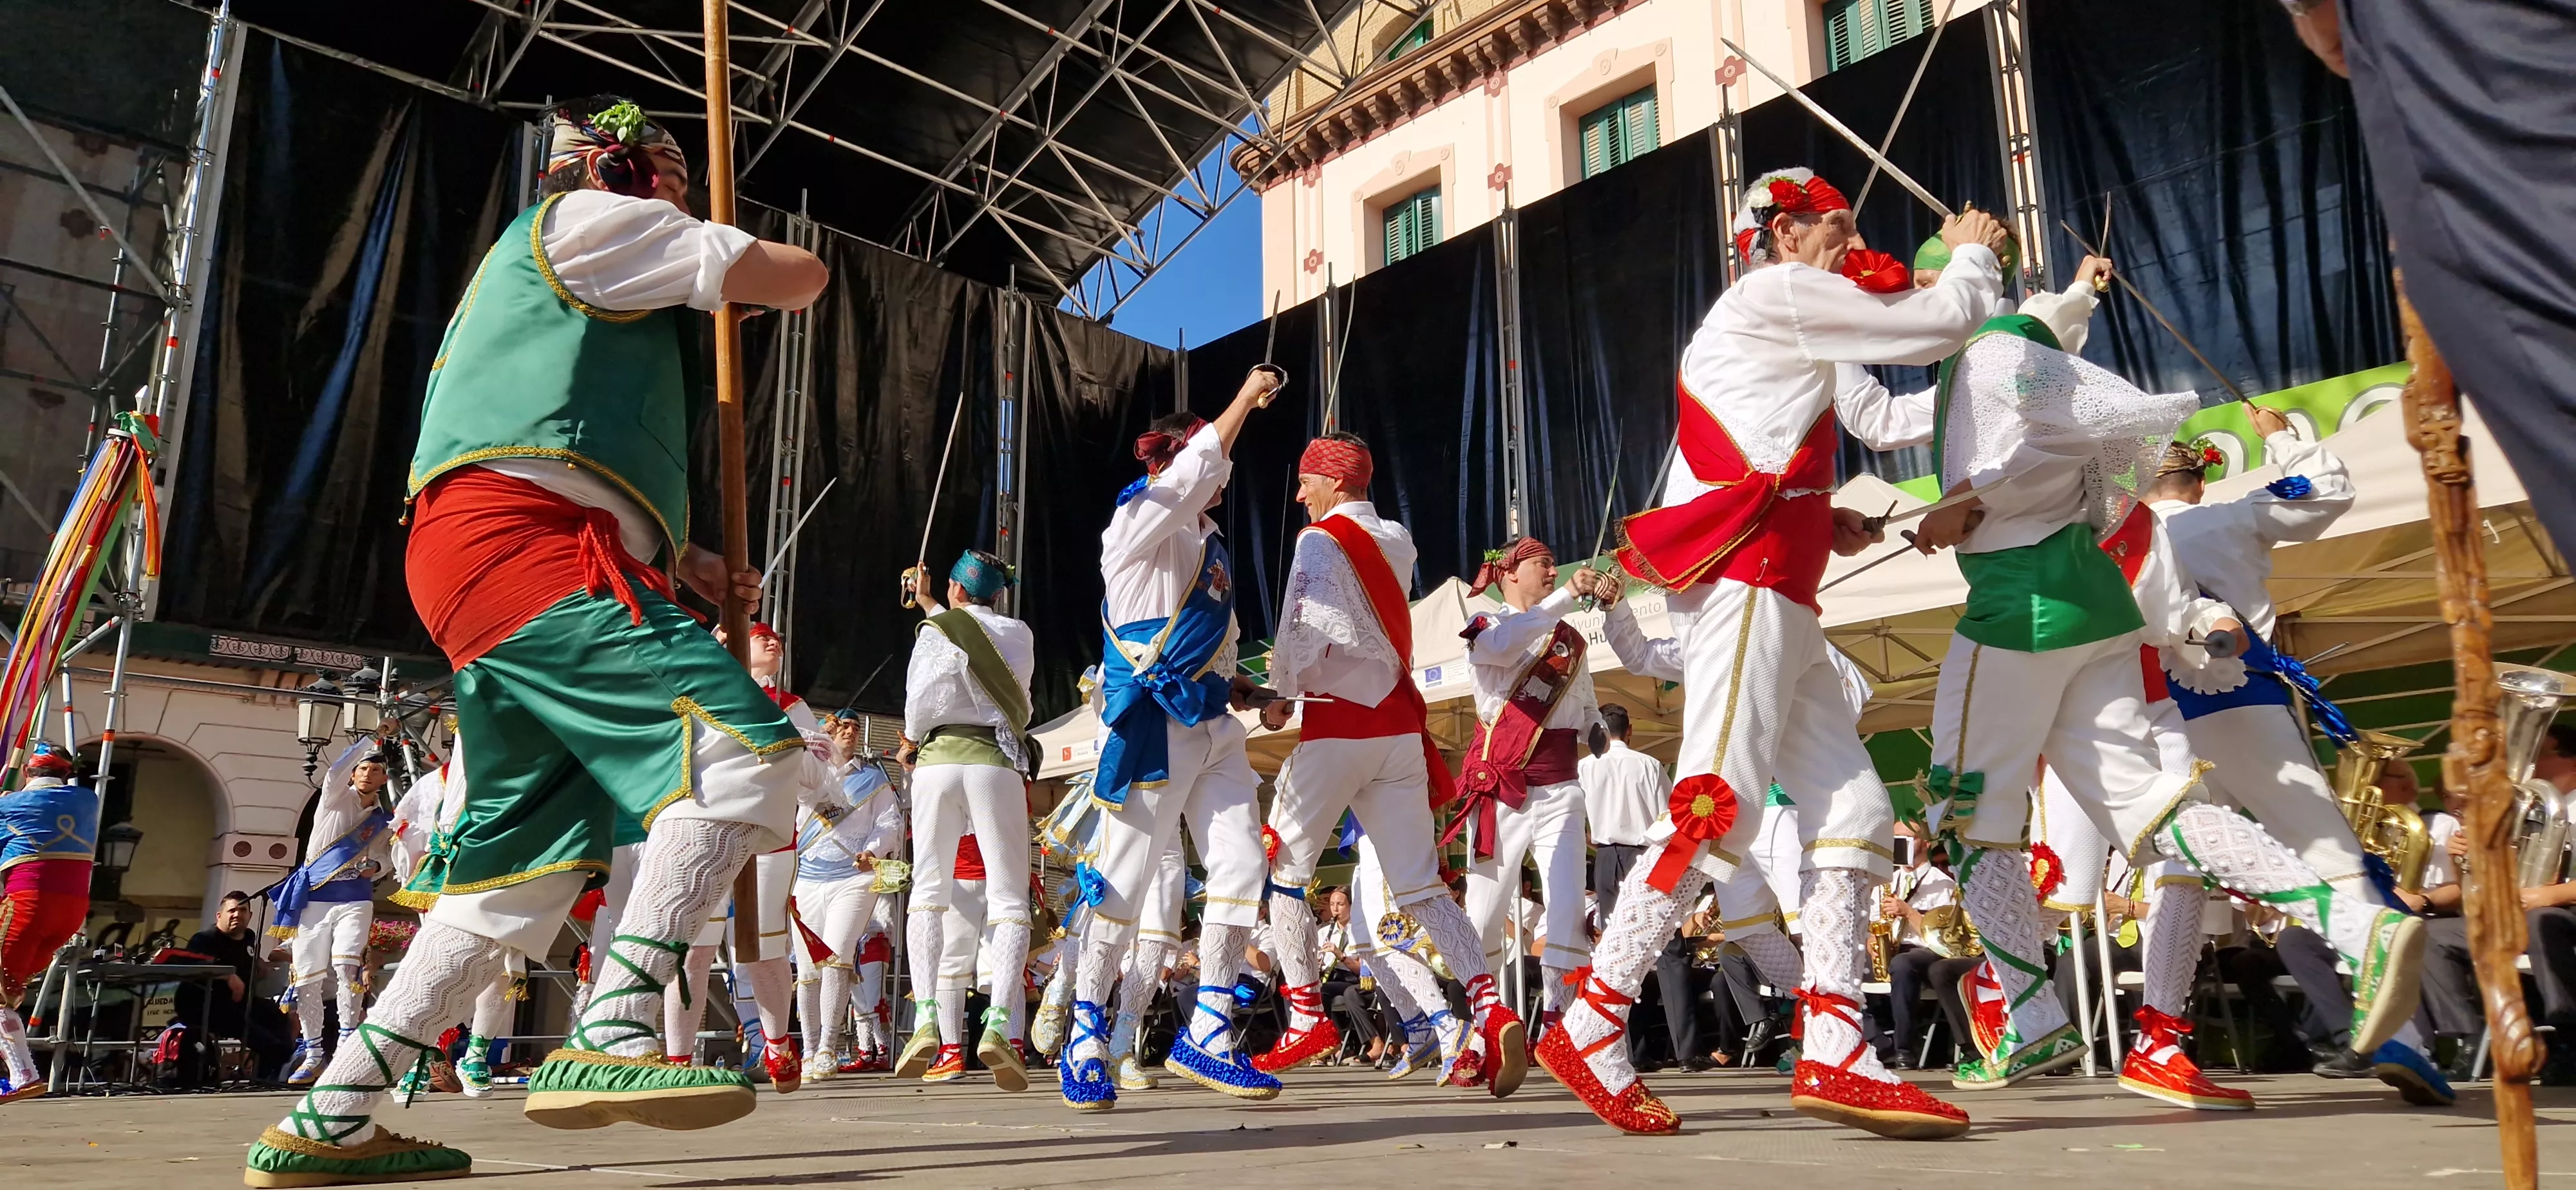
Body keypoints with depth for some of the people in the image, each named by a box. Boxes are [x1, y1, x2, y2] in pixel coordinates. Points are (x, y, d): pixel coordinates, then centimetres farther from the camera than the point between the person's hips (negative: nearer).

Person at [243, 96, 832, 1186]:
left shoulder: (535, 274, 36)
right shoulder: (589, 218, 7)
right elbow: (799, 277, 3)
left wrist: (681, 559, 22)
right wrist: (741, 274, 27)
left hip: (475, 563, 10)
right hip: (521, 544, -10)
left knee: (528, 861, 10)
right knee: (748, 742, -22)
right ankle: (609, 1041, -28)